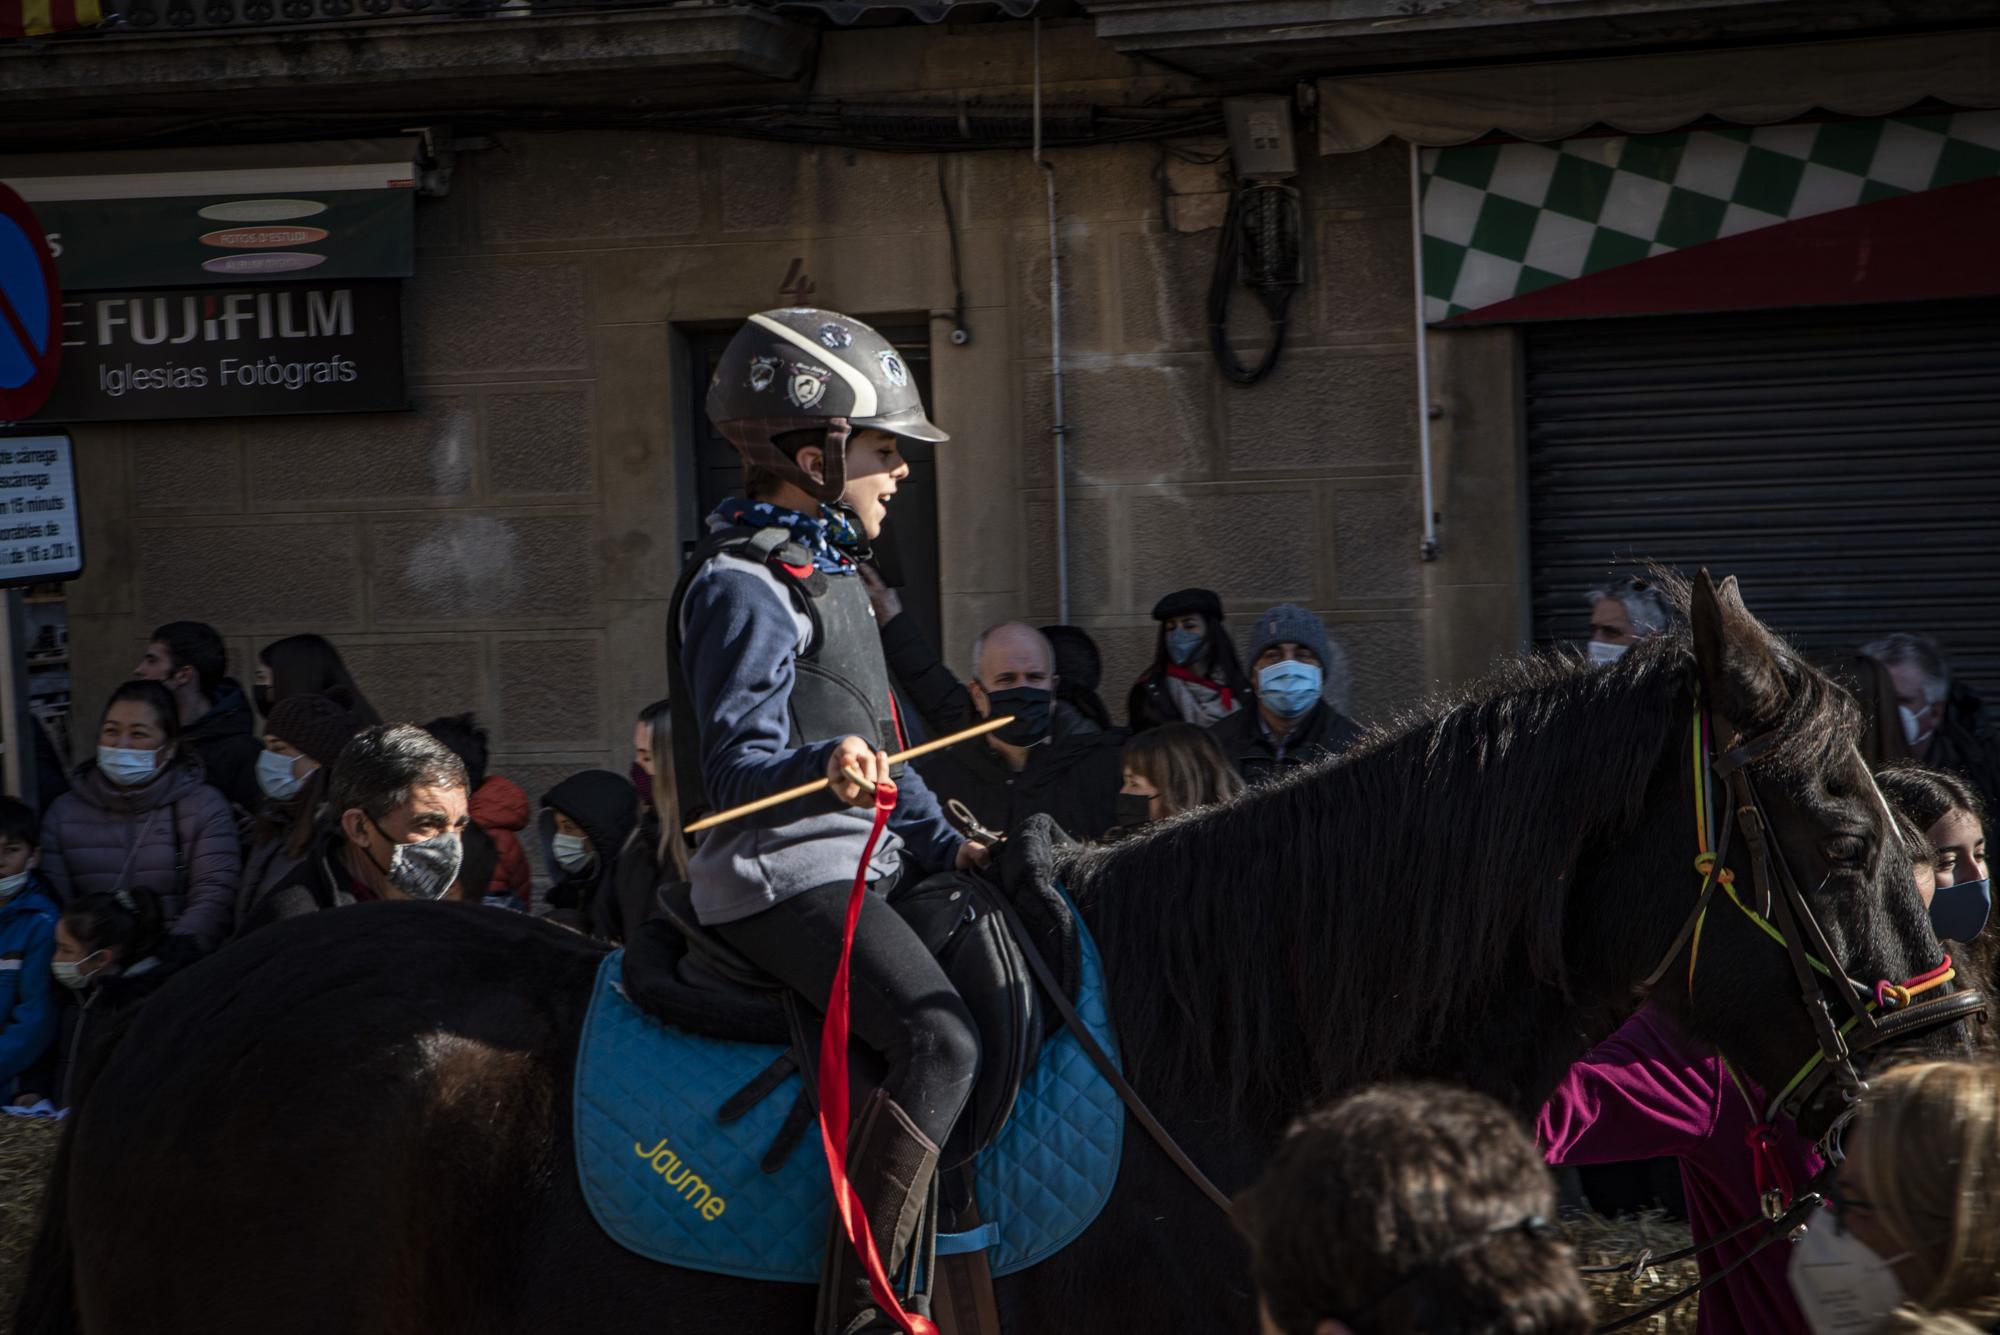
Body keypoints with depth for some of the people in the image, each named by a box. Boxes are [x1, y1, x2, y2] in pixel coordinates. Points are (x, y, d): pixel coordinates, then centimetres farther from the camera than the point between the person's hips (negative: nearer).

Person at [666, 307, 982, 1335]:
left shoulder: (823, 568, 20)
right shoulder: (745, 586, -12)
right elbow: (742, 763, -19)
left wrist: (942, 845, 17)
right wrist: (825, 771, -39)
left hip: (855, 862, 11)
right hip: (783, 876, -11)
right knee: (941, 1039, -27)